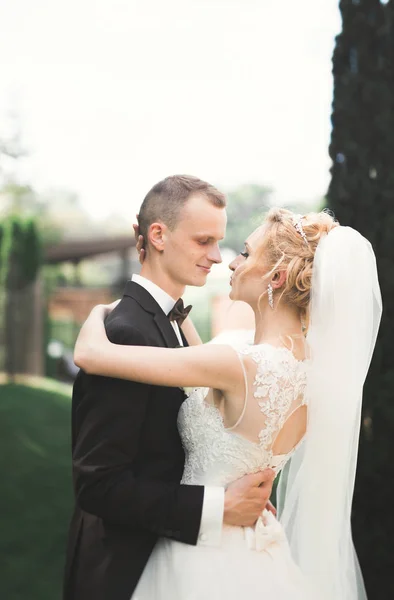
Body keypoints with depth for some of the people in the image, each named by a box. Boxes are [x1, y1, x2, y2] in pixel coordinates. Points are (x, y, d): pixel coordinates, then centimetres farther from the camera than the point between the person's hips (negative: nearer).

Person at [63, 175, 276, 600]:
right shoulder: (125, 333, -22)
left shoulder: (170, 323, 6)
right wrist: (218, 508, -25)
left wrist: (241, 494, -4)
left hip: (163, 557, 8)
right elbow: (97, 483, -25)